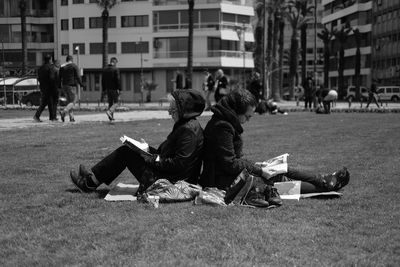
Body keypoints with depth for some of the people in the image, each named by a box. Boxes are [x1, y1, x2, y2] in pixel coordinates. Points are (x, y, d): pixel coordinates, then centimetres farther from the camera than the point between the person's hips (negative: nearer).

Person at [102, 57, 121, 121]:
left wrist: (104, 89, 15)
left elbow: (103, 80, 11)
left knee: (110, 103, 11)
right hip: (114, 89, -6)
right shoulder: (116, 69, -10)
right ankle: (109, 111, -22)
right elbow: (118, 80, -14)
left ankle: (111, 117, 9)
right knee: (116, 102, 1)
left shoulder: (104, 69, 9)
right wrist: (119, 89, -12)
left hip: (108, 89, 6)